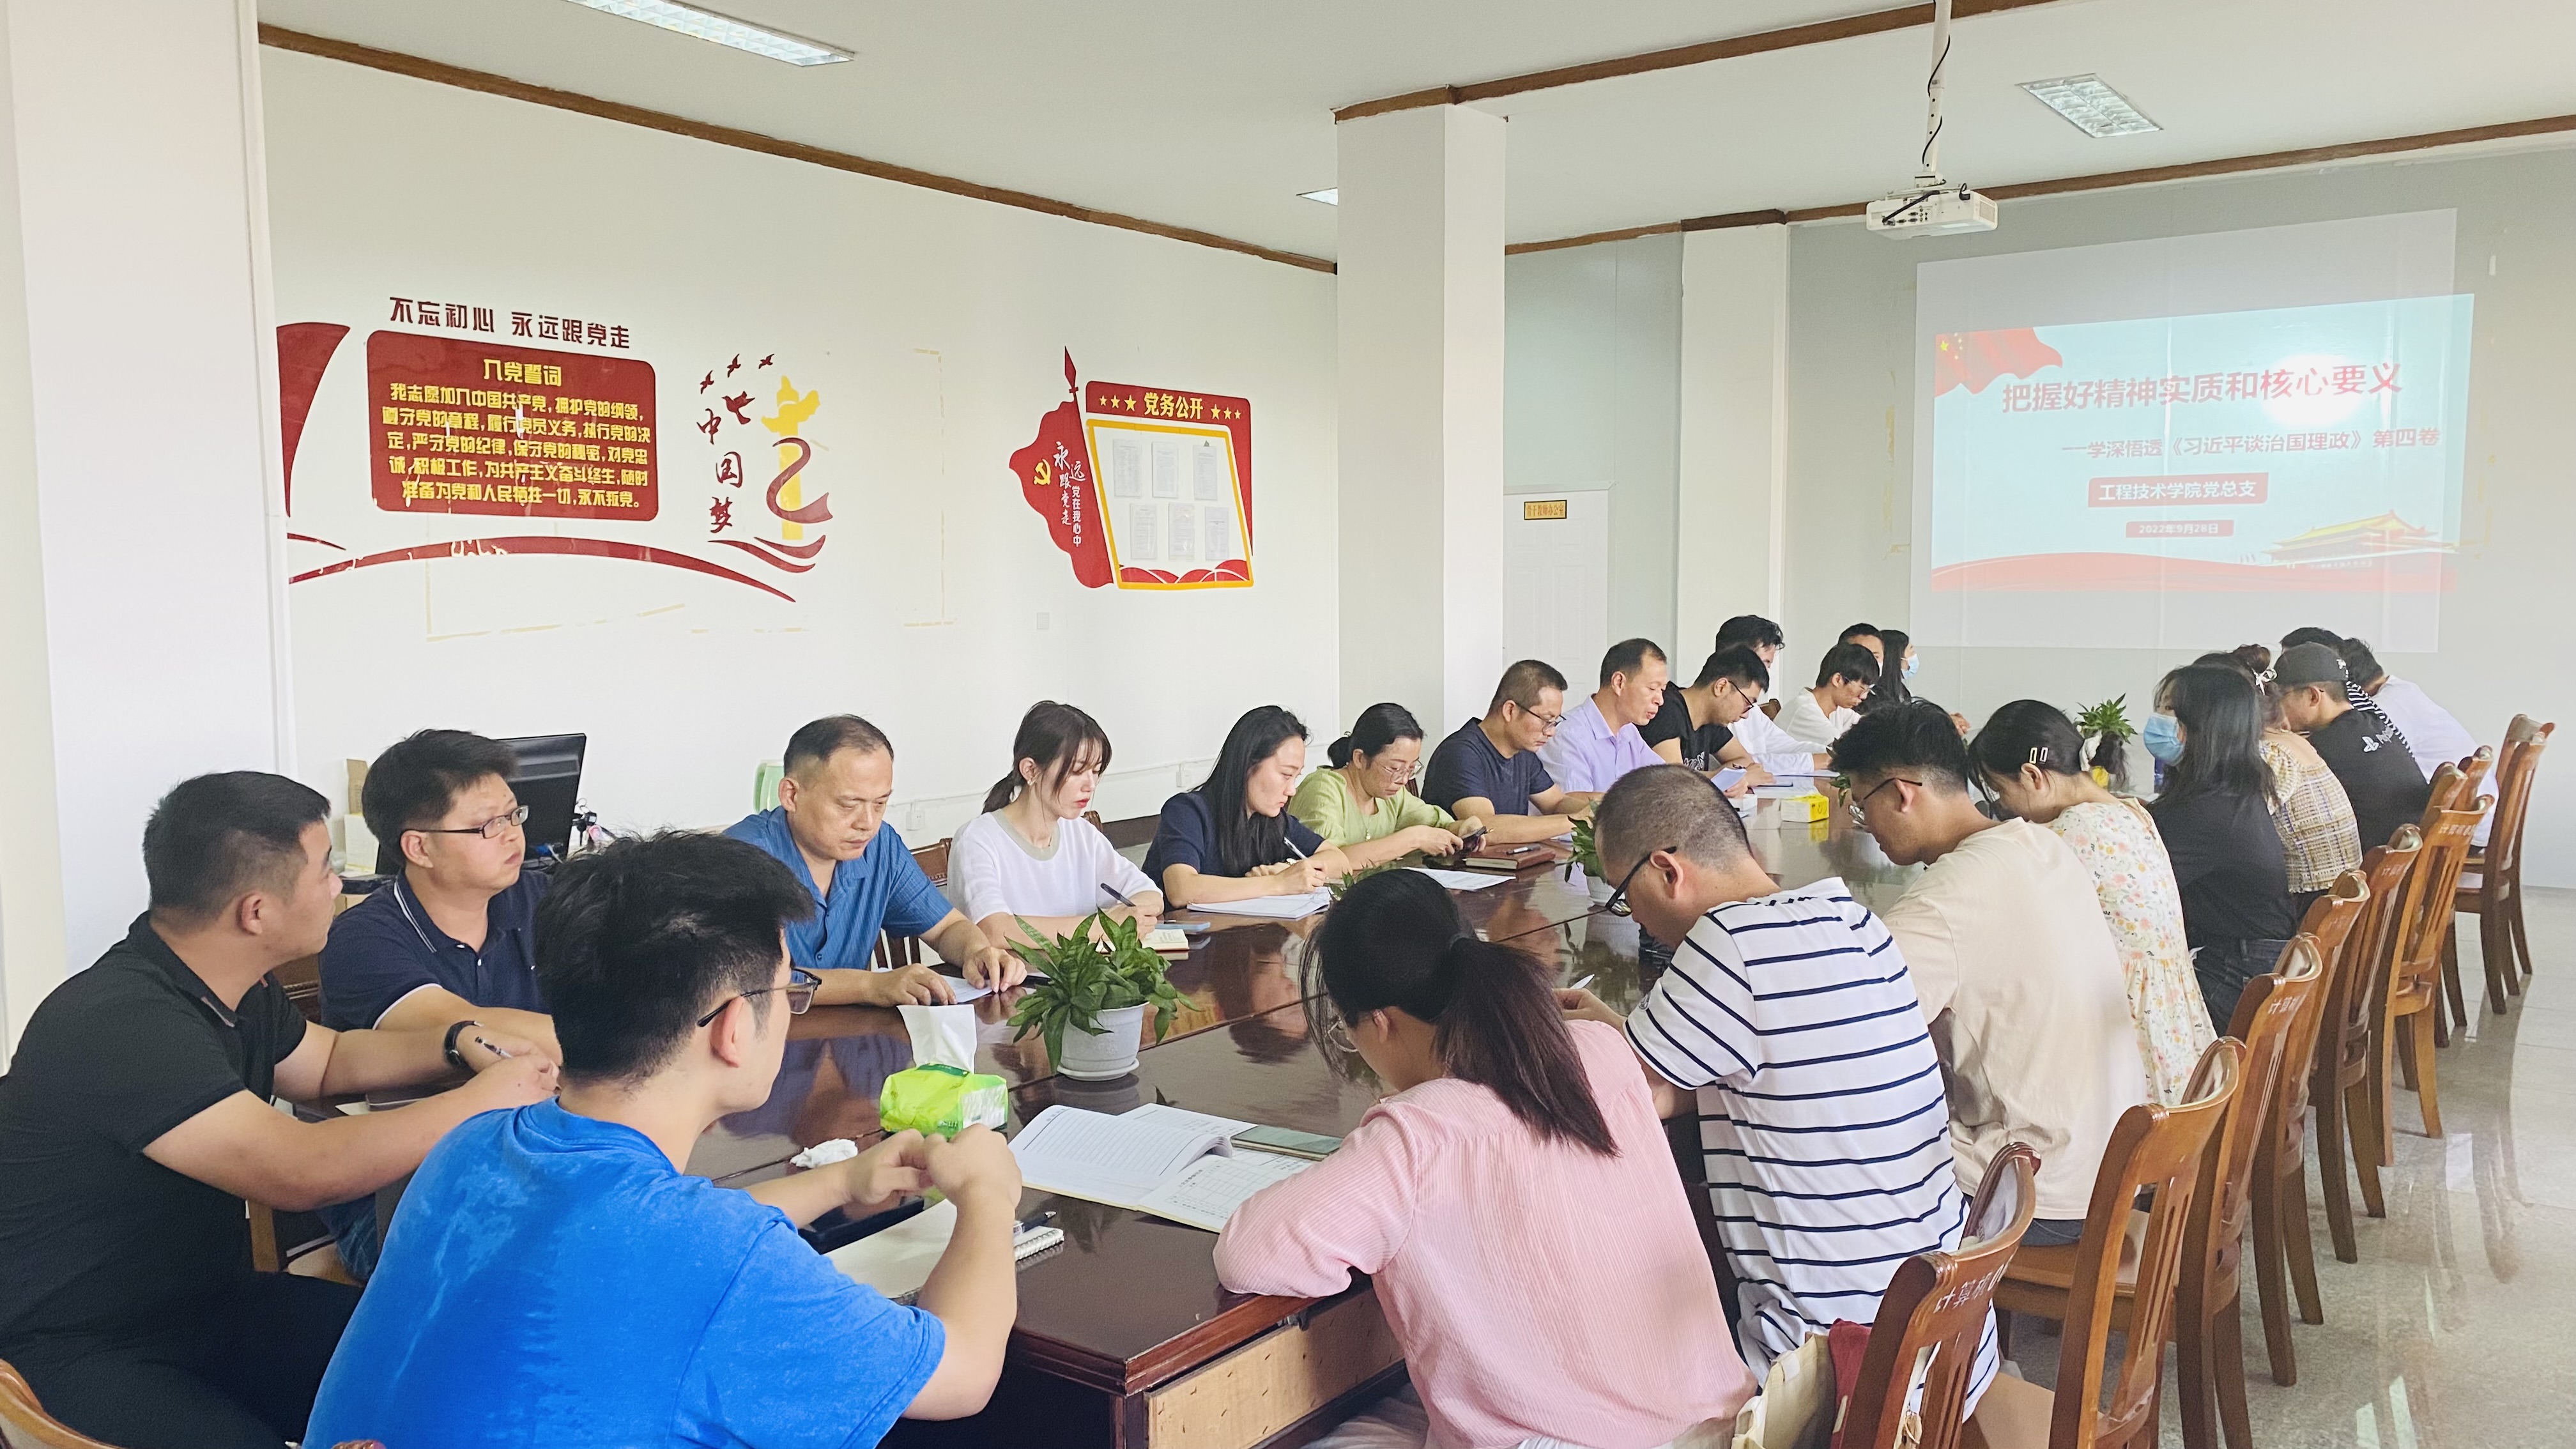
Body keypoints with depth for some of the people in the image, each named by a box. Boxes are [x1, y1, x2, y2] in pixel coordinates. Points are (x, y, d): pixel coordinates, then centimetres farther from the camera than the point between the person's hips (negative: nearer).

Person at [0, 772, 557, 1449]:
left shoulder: (235, 991, 2)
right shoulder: (117, 1023, -27)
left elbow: (330, 1060, 22)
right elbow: (301, 1171, -34)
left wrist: (458, 1045, 3)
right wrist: (485, 1098, -23)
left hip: (205, 1305, 8)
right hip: (76, 1354, -8)